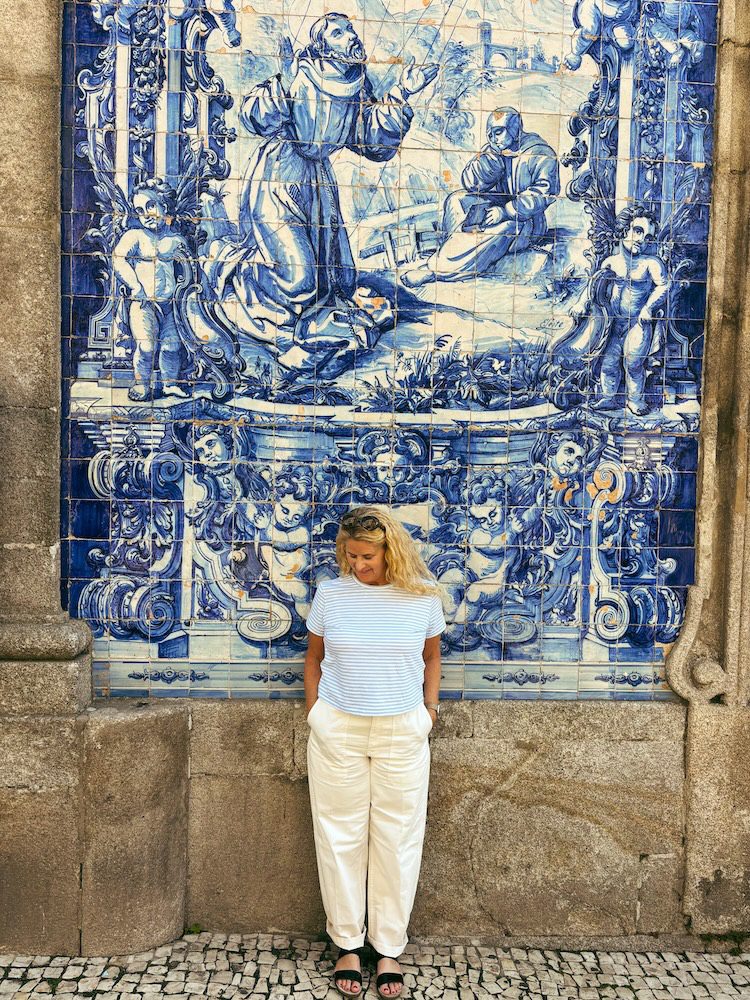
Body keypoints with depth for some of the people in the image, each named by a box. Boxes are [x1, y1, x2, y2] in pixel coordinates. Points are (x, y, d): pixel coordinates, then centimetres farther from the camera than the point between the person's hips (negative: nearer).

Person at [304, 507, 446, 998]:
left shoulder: (422, 596, -5)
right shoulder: (330, 594, -4)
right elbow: (314, 656, 8)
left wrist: (430, 705, 6)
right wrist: (314, 714, 6)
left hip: (402, 732, 0)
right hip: (337, 730, 1)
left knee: (397, 841, 9)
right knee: (341, 837, 10)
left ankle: (389, 949, 28)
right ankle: (347, 945, 29)